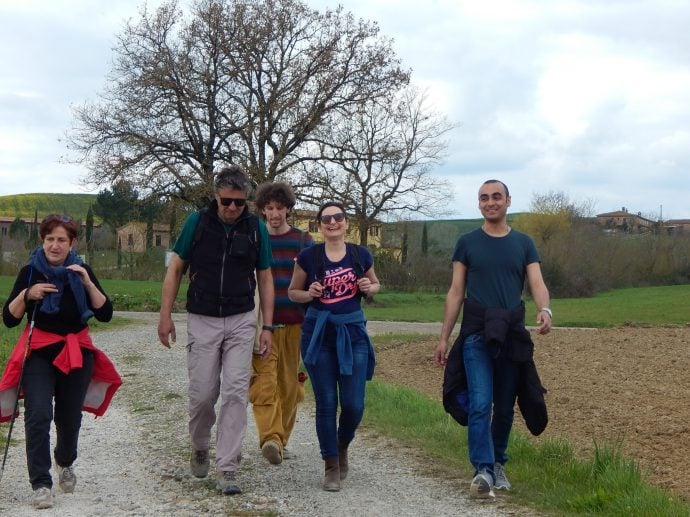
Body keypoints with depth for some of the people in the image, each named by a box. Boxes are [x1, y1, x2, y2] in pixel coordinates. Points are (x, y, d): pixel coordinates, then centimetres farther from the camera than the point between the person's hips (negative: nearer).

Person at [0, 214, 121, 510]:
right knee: (38, 416, -17)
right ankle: (41, 484, -12)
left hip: (77, 353, 2)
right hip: (39, 353, -1)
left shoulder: (82, 272, 2)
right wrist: (27, 294, -19)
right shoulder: (29, 272, -1)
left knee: (70, 417, 11)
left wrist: (87, 282, -18)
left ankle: (65, 464, 40)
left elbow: (105, 314, -7)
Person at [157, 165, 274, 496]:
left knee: (235, 392, -7)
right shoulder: (197, 222, -4)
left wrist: (267, 326, 0)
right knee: (202, 394, 1)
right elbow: (175, 269, 3)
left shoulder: (256, 228, -1)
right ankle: (199, 447, 31)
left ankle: (226, 469, -2)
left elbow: (265, 278, 6)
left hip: (241, 320, 1)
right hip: (202, 320, 0)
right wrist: (166, 316, -2)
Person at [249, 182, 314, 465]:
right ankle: (270, 438, -26)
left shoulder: (303, 241, 7)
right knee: (264, 382, -16)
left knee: (288, 384, 5)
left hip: (293, 324, 1)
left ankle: (280, 439, 18)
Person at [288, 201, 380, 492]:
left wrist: (369, 288, -5)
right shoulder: (308, 256, -2)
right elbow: (293, 292, 9)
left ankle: (342, 448, 28)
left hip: (353, 333, 1)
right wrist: (310, 294, -12)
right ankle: (331, 466, 16)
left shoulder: (361, 255, 2)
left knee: (354, 404, -3)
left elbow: (375, 285, 18)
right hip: (318, 333, -1)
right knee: (326, 403, 2)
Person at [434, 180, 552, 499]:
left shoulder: (523, 243, 9)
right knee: (480, 403, -14)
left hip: (512, 334, 2)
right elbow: (456, 292, 5)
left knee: (505, 405, 10)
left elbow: (537, 284, -2)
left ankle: (498, 463, 26)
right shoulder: (467, 242, 5)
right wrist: (443, 337, 0)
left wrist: (544, 310, -25)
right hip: (476, 334, -2)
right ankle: (483, 471, -17)